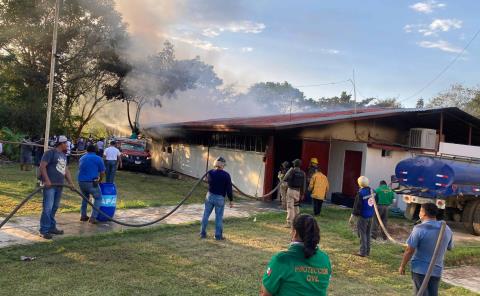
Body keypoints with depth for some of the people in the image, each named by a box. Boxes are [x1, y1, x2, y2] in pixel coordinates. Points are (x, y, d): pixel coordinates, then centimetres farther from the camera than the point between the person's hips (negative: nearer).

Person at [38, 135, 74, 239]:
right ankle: (44, 230, -6)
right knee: (48, 208, -10)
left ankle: (52, 227, 23)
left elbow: (66, 170, 21)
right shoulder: (50, 153, -8)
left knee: (54, 207, 14)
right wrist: (46, 180, -21)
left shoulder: (63, 155, 18)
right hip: (50, 185, -8)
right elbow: (42, 166, -15)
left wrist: (70, 182, 11)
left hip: (59, 185, 9)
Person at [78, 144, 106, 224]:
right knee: (98, 198, 11)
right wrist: (99, 181, 24)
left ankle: (83, 215, 25)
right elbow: (102, 173, 4)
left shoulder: (82, 158, 19)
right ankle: (93, 217, 0)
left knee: (85, 197, 28)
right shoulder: (98, 159, 2)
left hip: (81, 181, 5)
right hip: (91, 182, -5)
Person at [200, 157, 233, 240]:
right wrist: (231, 200, -1)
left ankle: (203, 233, 22)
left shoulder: (210, 173, -5)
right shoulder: (226, 175, -14)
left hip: (210, 196, 3)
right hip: (220, 198, -3)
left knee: (206, 215, 14)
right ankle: (218, 236, 15)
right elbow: (229, 189, -11)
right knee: (219, 217, 7)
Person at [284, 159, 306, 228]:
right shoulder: (302, 173, 5)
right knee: (296, 206, 18)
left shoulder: (292, 171, -11)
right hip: (298, 191, 5)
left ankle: (289, 223, -6)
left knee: (290, 207, -4)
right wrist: (302, 193, 12)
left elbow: (287, 179, -16)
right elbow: (304, 184, 6)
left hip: (291, 190, -5)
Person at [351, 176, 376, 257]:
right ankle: (367, 251, 22)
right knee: (368, 234, 15)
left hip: (363, 216, -7)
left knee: (362, 233, 1)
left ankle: (363, 252, 3)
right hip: (370, 215, 7)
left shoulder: (361, 193, -18)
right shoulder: (372, 191, 2)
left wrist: (353, 214, -5)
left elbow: (357, 205, -15)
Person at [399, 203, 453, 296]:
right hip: (437, 270, 5)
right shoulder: (447, 229, 1)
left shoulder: (419, 229, -18)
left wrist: (402, 266, -5)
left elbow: (409, 250, -16)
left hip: (420, 270, -5)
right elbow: (450, 247, 16)